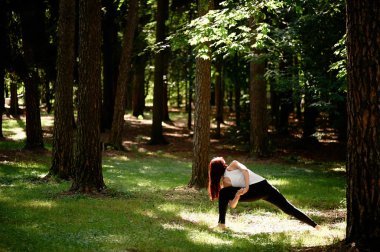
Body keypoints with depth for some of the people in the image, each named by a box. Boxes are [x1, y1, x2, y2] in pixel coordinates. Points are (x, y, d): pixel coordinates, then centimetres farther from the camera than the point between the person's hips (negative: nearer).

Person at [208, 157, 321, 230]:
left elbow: (232, 205, 6)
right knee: (289, 208, 13)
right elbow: (245, 170, -3)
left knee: (224, 194, 9)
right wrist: (247, 187, -3)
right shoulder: (233, 164, 21)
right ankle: (314, 225, 12)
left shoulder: (225, 181, 12)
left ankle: (221, 223, 8)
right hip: (265, 185, 4)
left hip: (255, 190, -4)